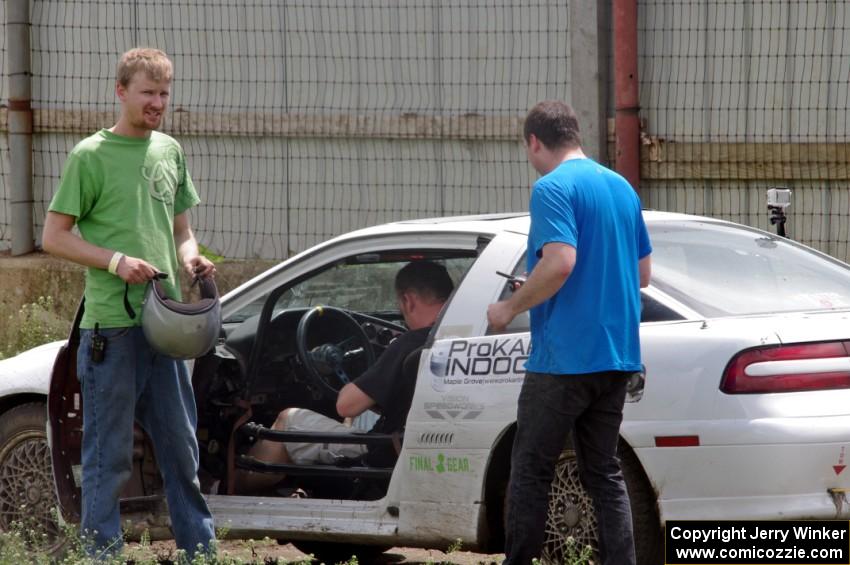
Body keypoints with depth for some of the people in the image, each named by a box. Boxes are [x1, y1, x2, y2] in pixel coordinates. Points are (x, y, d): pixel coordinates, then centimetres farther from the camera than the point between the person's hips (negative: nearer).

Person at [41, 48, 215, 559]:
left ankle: (202, 549, 17)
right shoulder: (91, 156, -4)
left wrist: (191, 257, 0)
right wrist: (116, 261, -16)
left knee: (182, 444, 11)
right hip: (111, 326, -6)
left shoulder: (169, 152, 14)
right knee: (109, 454, -2)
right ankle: (104, 555, 3)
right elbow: (55, 236, -4)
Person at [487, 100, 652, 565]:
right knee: (604, 473, 10)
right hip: (616, 355, 7)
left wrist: (509, 309, -13)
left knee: (530, 472, 1)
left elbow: (560, 262, -24)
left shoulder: (553, 188, -11)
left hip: (564, 357, -7)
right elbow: (642, 273, 18)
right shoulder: (621, 188, 14)